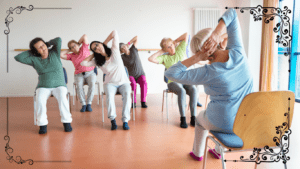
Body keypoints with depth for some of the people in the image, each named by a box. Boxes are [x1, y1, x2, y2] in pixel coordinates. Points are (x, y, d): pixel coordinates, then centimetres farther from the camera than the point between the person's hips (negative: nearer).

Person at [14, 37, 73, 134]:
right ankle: (42, 124, -21)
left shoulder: (54, 53, 2)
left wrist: (47, 44, 5)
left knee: (62, 98, -33)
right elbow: (18, 58, -6)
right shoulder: (34, 60, 3)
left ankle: (66, 122, -21)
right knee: (40, 100, -32)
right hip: (43, 87, 1)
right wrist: (31, 52, 3)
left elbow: (58, 40, -10)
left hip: (59, 85, -1)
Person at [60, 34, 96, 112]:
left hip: (90, 73, -1)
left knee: (92, 84, -33)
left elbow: (85, 36, 3)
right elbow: (61, 55, 1)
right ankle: (83, 105, -28)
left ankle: (89, 104, -29)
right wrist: (69, 50, 11)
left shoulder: (84, 49, 7)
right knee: (79, 85, -32)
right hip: (79, 75, 1)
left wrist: (78, 43, 16)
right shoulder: (71, 56, 12)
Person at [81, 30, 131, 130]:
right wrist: (93, 54, 2)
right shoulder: (97, 61, 3)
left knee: (127, 94, -32)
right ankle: (112, 120, -26)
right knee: (109, 95, -34)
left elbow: (115, 33, -5)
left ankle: (125, 121, -29)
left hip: (123, 82, -1)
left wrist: (104, 43, 5)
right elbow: (83, 63, -8)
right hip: (110, 83, 1)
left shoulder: (114, 51, -1)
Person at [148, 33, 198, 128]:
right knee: (182, 91, -36)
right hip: (173, 82, -2)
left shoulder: (180, 50, 9)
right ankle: (183, 119, -29)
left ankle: (193, 118, -27)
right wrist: (161, 52, -2)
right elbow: (151, 59, -12)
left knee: (193, 90, -32)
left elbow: (186, 35, 8)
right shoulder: (165, 58, 2)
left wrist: (175, 41, 12)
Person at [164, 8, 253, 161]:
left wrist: (196, 58, -26)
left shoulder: (208, 73, -27)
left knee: (201, 118, 32)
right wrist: (216, 33, -24)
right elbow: (231, 14, -7)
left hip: (224, 125, -4)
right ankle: (218, 151, 53)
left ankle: (197, 153, 50)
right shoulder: (237, 51, -15)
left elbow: (171, 74, -24)